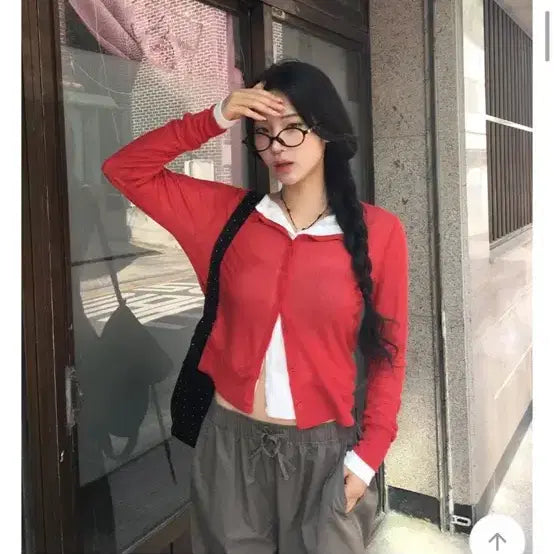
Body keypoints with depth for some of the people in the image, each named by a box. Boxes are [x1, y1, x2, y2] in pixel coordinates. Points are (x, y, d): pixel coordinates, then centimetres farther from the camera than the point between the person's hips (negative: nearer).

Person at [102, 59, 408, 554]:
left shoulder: (379, 231, -7)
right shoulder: (228, 214, -2)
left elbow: (388, 354, -2)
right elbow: (125, 170, 0)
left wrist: (369, 454, -5)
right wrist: (215, 119, -10)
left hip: (324, 449, -1)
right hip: (232, 443, 2)